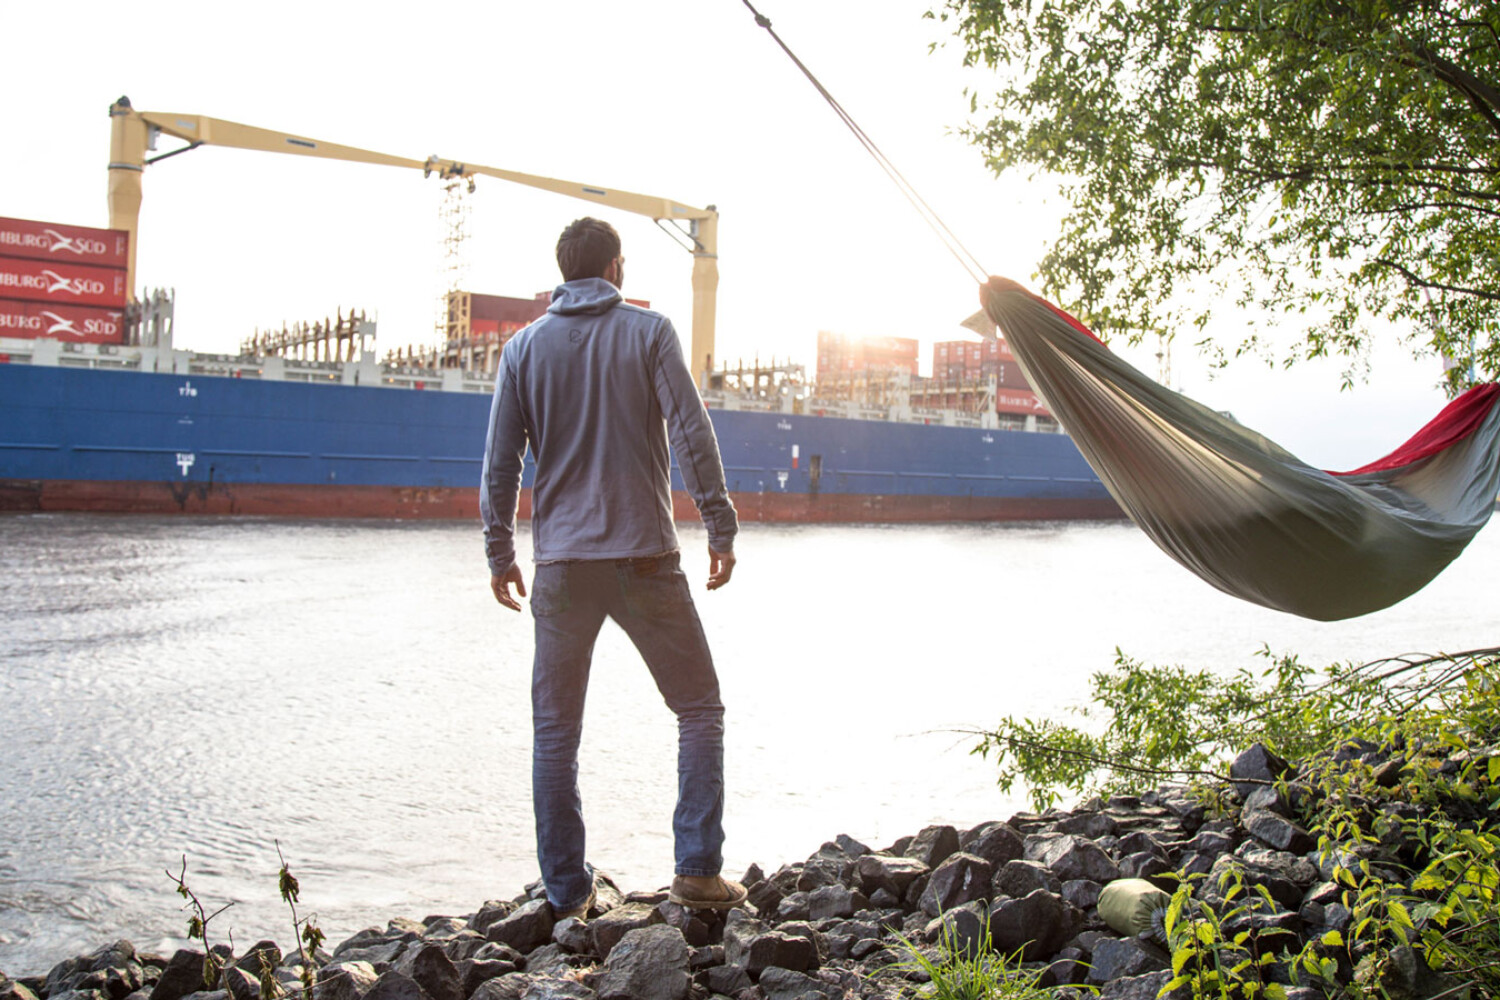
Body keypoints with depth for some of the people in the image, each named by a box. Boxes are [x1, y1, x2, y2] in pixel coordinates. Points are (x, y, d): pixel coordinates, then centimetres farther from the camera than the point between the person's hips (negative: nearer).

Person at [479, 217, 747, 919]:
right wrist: (720, 529, 0)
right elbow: (692, 435, -7)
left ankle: (566, 894, 12)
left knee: (555, 731, 10)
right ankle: (698, 870, 4)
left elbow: (499, 463, 6)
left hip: (562, 564, 2)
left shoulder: (524, 347, 8)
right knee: (699, 708, 11)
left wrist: (500, 555, 15)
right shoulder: (649, 332, 1)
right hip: (646, 557, -2)